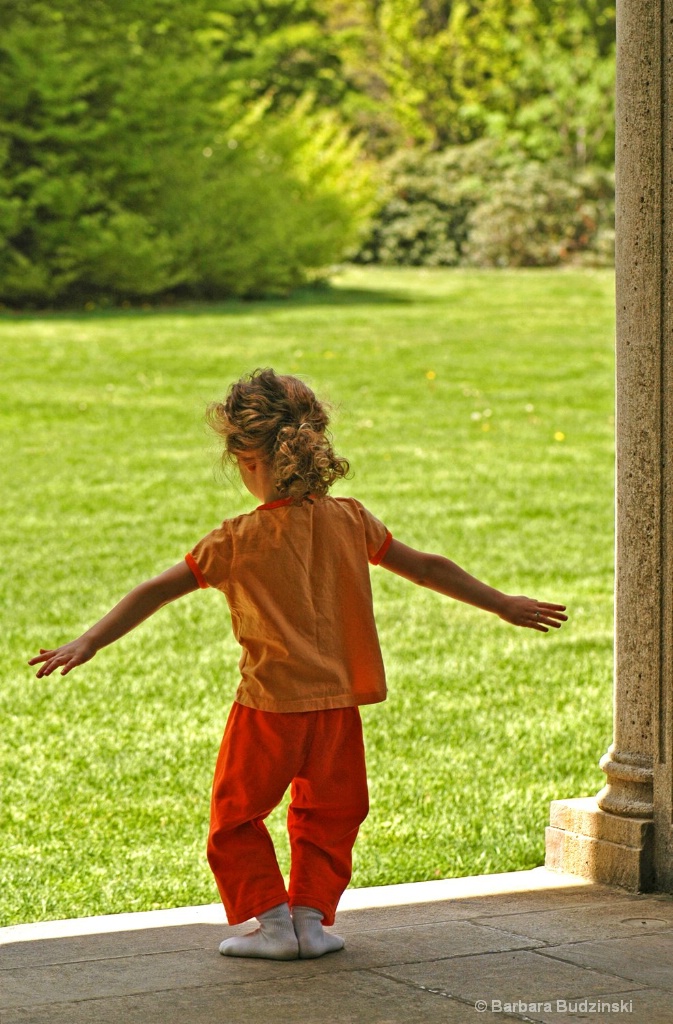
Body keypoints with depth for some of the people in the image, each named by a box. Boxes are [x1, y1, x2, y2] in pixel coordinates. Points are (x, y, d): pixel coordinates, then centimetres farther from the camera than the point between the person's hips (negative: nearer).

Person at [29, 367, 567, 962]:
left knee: (236, 818, 13)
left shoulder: (240, 541, -11)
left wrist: (89, 643, -9)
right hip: (338, 702, 4)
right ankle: (312, 918, 14)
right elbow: (428, 568, 8)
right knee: (327, 813, 20)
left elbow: (157, 591, -10)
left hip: (270, 706, -4)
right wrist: (504, 606, 18)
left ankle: (274, 922, 9)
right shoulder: (350, 521, 0)